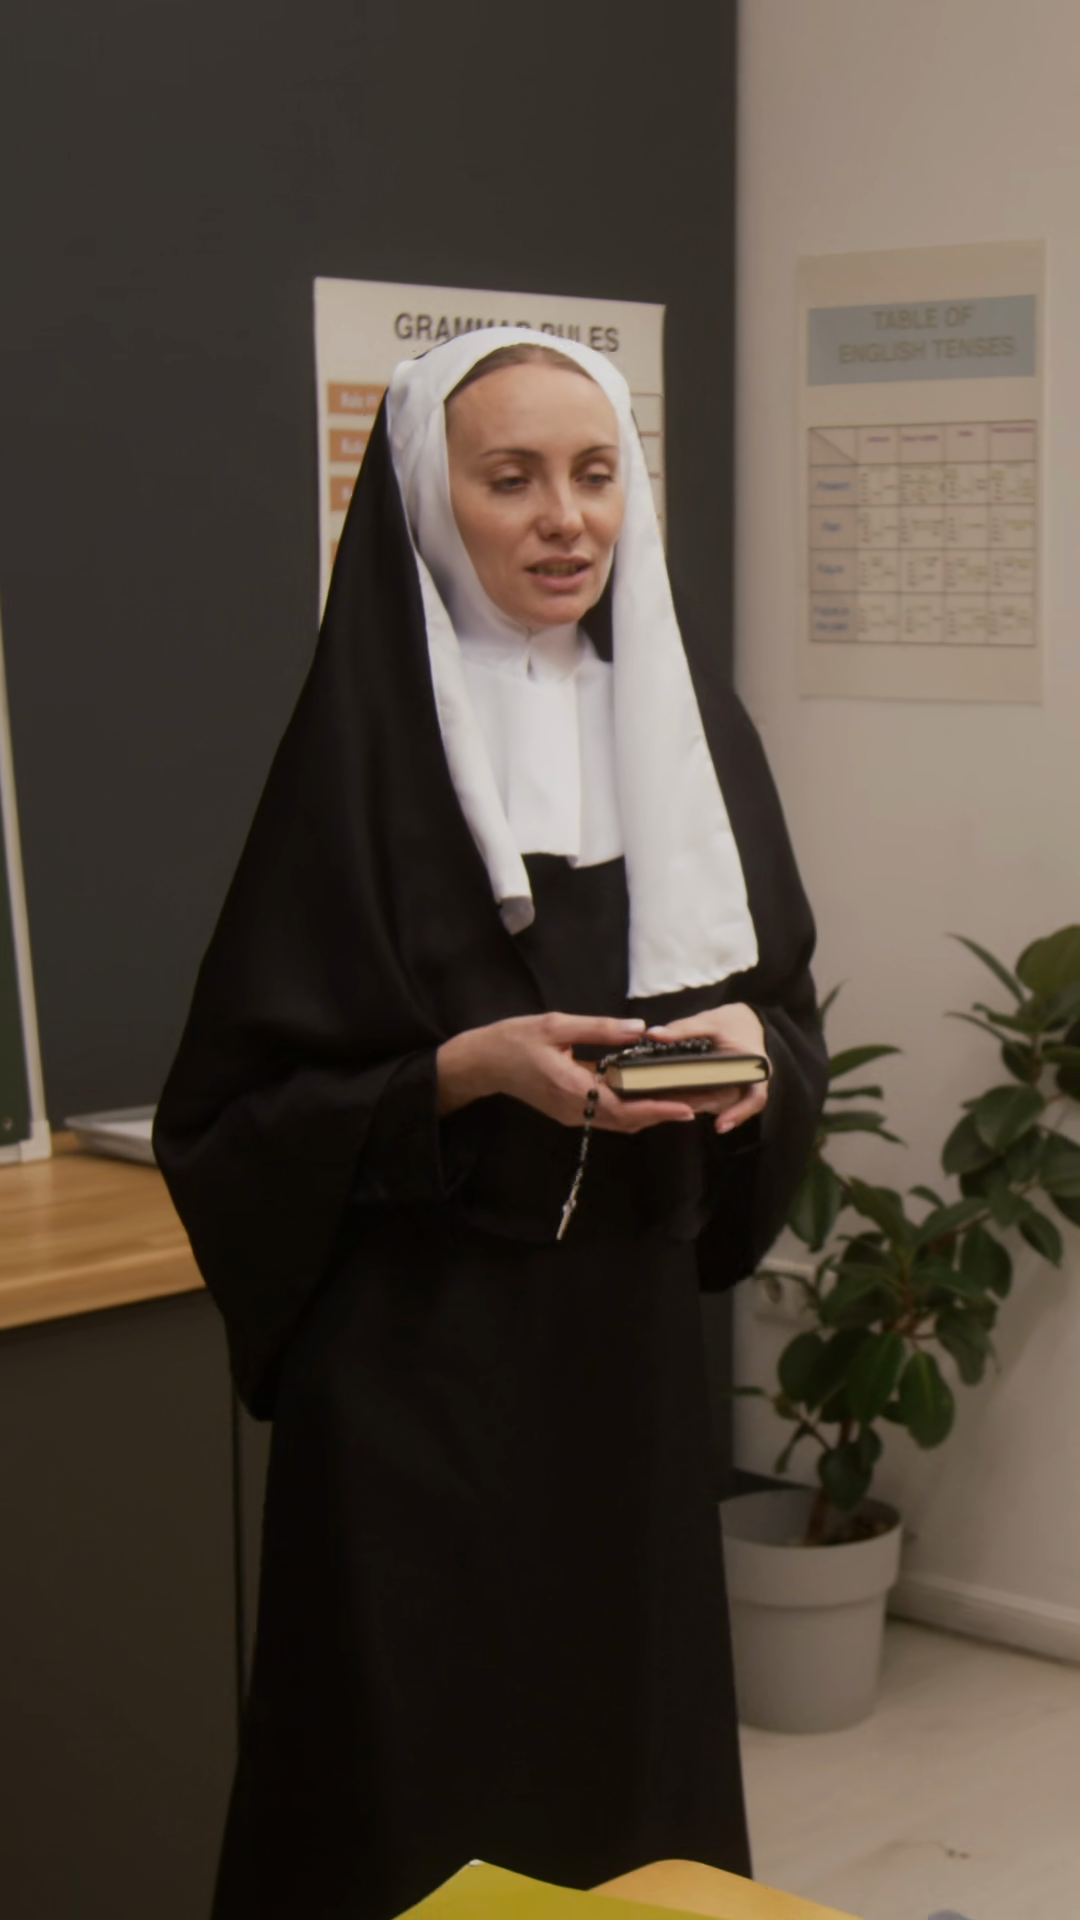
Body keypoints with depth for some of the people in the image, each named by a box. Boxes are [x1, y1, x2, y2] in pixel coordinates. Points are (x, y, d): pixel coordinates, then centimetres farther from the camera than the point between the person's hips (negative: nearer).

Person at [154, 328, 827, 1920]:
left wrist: (749, 1046, -10)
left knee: (634, 1734, 13)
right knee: (422, 1787, 3)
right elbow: (244, 1101, -10)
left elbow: (780, 1004, 12)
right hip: (420, 1340, -5)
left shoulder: (688, 721, 5)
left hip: (634, 1322, 5)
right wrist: (470, 1069, -22)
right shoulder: (364, 745, -11)